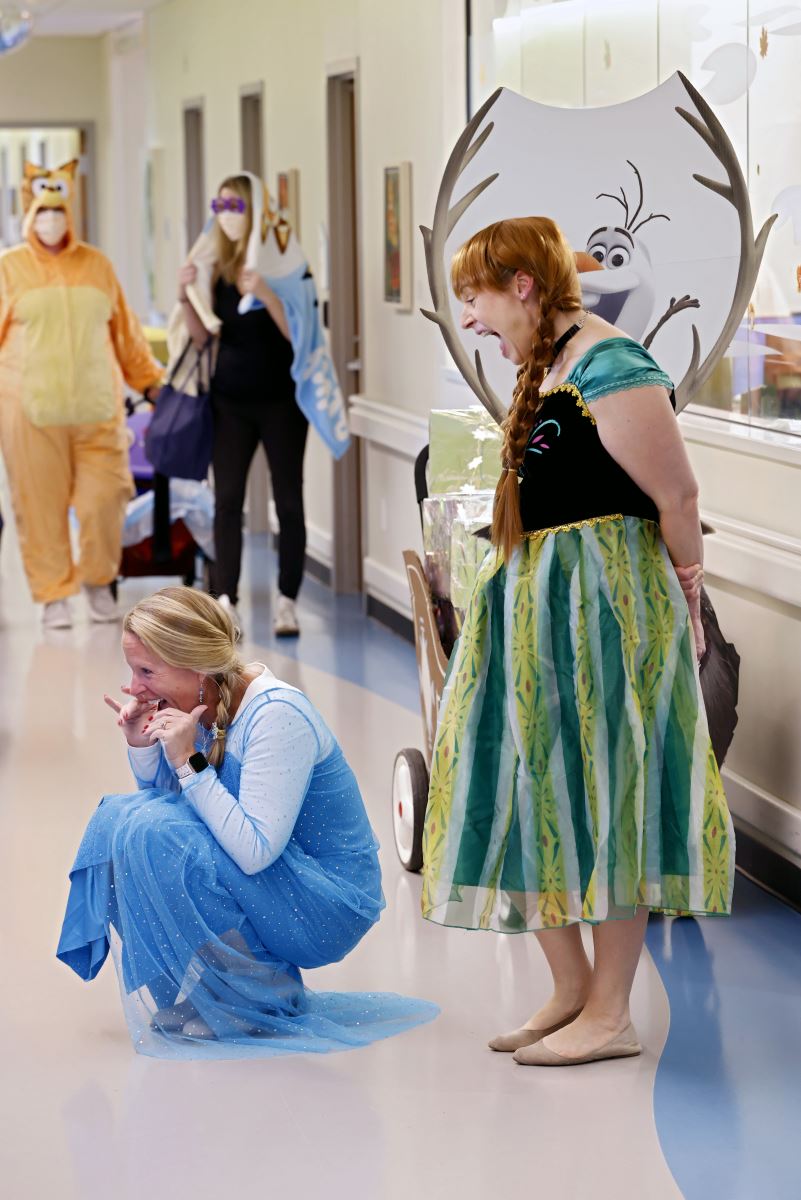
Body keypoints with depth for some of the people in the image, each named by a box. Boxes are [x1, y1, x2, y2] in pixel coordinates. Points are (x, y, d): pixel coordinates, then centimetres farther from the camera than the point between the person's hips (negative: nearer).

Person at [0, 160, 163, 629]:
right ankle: (54, 595, 11)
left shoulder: (97, 264, 11)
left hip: (97, 408, 2)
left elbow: (124, 328, 17)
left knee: (105, 498, -4)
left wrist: (150, 379, 18)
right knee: (42, 505, -1)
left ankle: (98, 581, 18)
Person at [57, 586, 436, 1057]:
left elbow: (256, 851, -29)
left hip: (332, 907, -9)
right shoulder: (206, 704, -2)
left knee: (154, 834, -24)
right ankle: (191, 992, 6)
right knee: (118, 816, 1)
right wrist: (142, 746, -8)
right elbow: (165, 796, 10)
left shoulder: (276, 715, -25)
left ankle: (253, 1003, -8)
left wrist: (189, 761, -27)